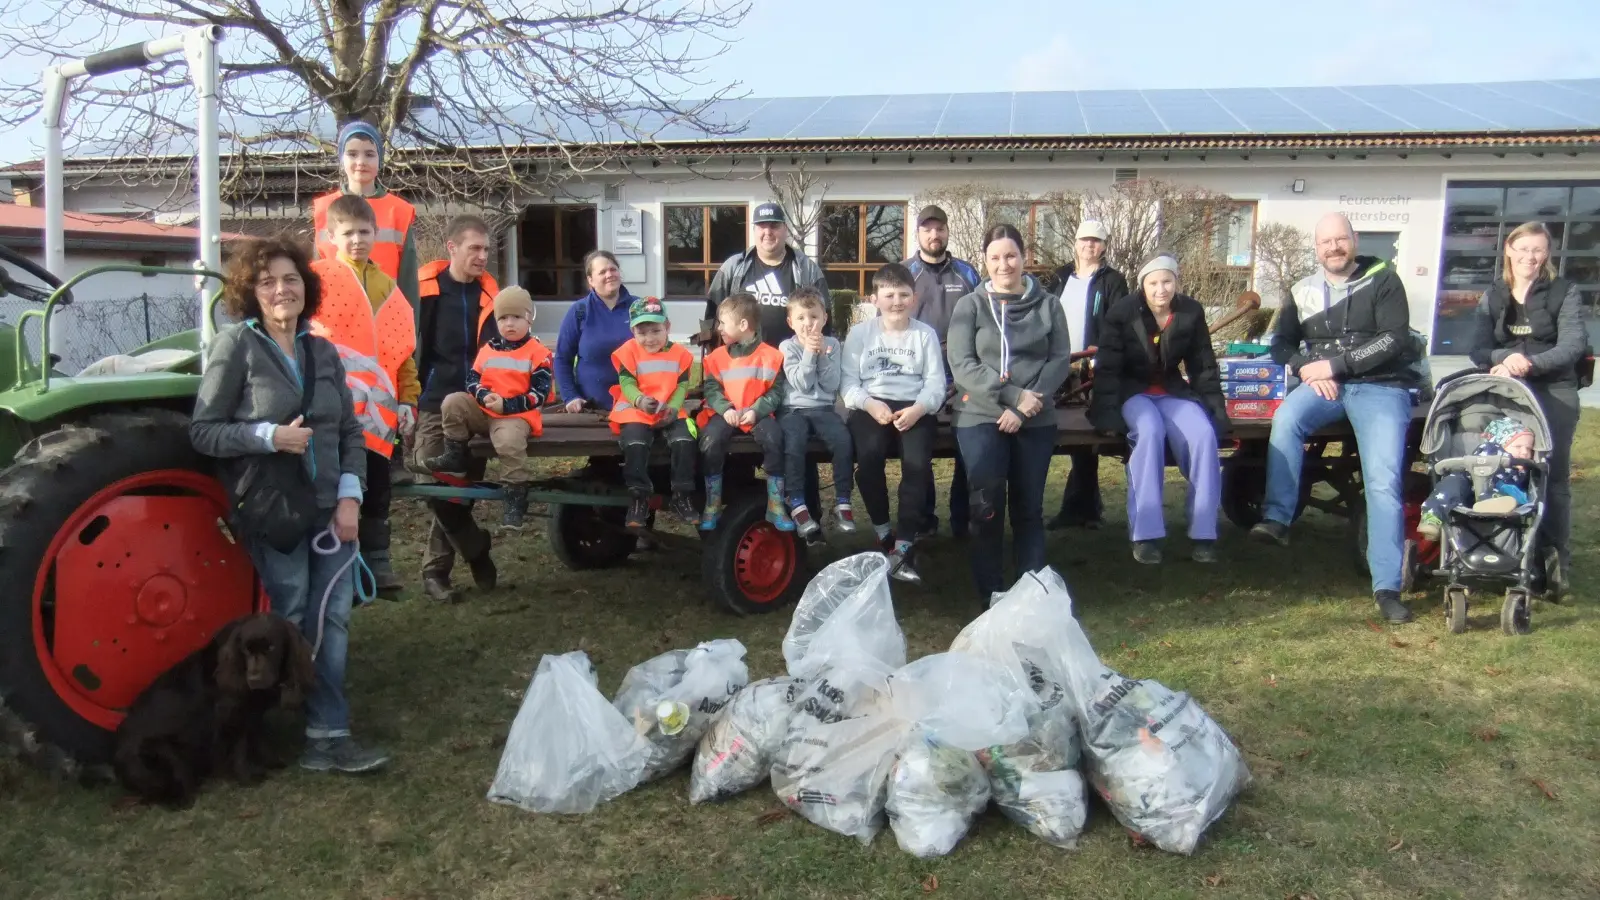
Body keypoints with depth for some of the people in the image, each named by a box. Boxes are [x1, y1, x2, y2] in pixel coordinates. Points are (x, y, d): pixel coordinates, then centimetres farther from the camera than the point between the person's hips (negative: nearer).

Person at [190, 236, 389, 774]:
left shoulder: (322, 352, 10)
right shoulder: (237, 344, -5)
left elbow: (351, 432, 12)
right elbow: (202, 431, -6)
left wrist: (350, 496, -1)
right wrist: (270, 435, -20)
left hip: (331, 507, 5)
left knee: (331, 619, 3)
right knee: (292, 623, 4)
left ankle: (328, 733, 11)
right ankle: (303, 734, 20)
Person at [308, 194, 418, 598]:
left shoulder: (388, 287, 15)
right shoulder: (317, 277, 0)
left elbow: (404, 349, 15)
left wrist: (407, 399, 9)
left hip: (376, 407, 5)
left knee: (376, 488, 10)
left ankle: (377, 563, 19)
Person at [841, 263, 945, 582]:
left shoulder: (926, 334, 10)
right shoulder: (860, 333, 11)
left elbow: (936, 383, 3)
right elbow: (849, 380, 3)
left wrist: (917, 409, -17)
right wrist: (870, 404, -16)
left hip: (914, 408, 0)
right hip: (871, 406, 0)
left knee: (918, 463, -28)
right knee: (869, 455, -31)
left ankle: (902, 549, -22)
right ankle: (883, 534, -9)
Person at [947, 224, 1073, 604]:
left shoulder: (1047, 304, 9)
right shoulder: (970, 306, 5)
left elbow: (1060, 359, 2)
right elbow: (962, 365, -4)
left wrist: (1022, 407, -11)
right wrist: (1014, 395, -16)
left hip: (1036, 419, 2)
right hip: (980, 416, -2)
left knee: (1029, 507, 6)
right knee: (987, 501, -13)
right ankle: (991, 593, -5)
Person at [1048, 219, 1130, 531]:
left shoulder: (1113, 280, 2)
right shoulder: (1062, 277, 16)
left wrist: (1101, 350, -21)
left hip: (1095, 368, -4)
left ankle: (1075, 508, -1)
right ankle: (1088, 505, 14)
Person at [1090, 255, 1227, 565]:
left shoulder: (1191, 312, -2)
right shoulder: (1122, 312, -11)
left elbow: (1204, 366, 6)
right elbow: (1107, 368, -12)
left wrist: (1216, 408, -1)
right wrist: (1108, 414, -22)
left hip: (1172, 390, 3)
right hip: (1131, 390, -3)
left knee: (1204, 435, -27)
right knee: (1150, 431, -35)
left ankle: (1203, 533, -18)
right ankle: (1145, 534, -32)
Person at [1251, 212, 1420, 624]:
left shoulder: (1383, 280, 2)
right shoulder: (1304, 291, 13)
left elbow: (1394, 339, -8)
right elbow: (1281, 343, 14)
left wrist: (1333, 365, -14)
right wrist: (1306, 368, -8)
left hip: (1381, 387, -3)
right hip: (1324, 385, 3)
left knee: (1383, 482, -16)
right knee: (1285, 418, -32)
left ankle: (1387, 586, -13)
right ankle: (1277, 518, -30)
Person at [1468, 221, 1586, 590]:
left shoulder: (1565, 292, 5)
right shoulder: (1492, 297, 14)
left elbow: (1574, 344, -8)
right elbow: (1478, 349, 4)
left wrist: (1530, 362, -24)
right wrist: (1504, 360, -19)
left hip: (1554, 393, -2)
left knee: (1552, 476, -3)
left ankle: (1556, 561, 1)